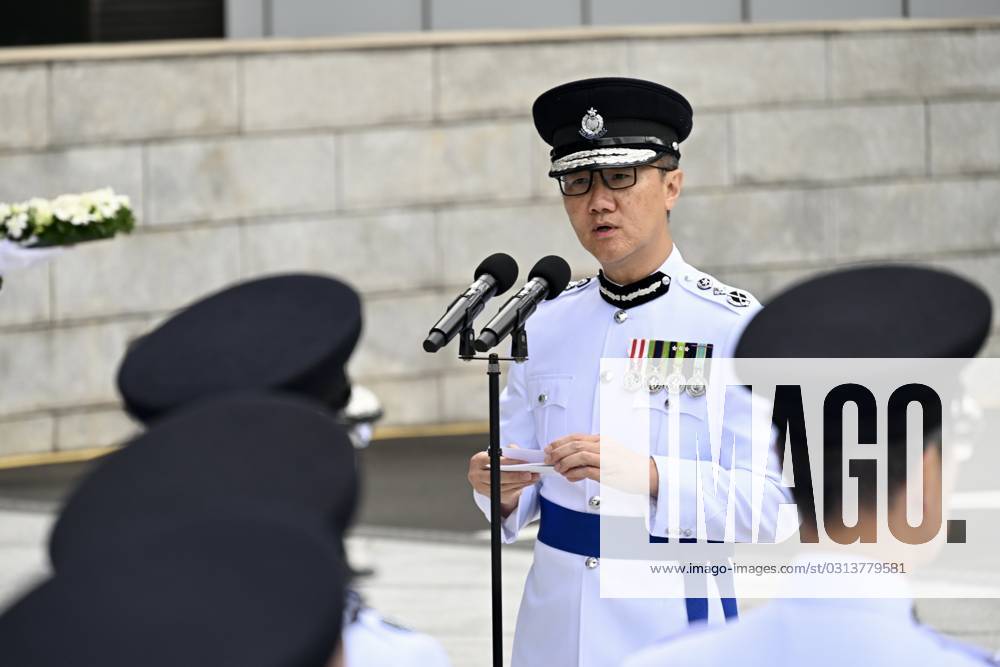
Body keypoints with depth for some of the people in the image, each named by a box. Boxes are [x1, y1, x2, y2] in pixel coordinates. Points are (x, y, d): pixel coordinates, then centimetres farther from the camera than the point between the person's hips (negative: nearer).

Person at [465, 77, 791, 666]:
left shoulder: (734, 325, -9)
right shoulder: (546, 324, 6)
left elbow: (766, 501, -15)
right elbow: (522, 501, 8)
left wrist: (648, 475, -28)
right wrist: (502, 490, -14)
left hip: (673, 618, -4)